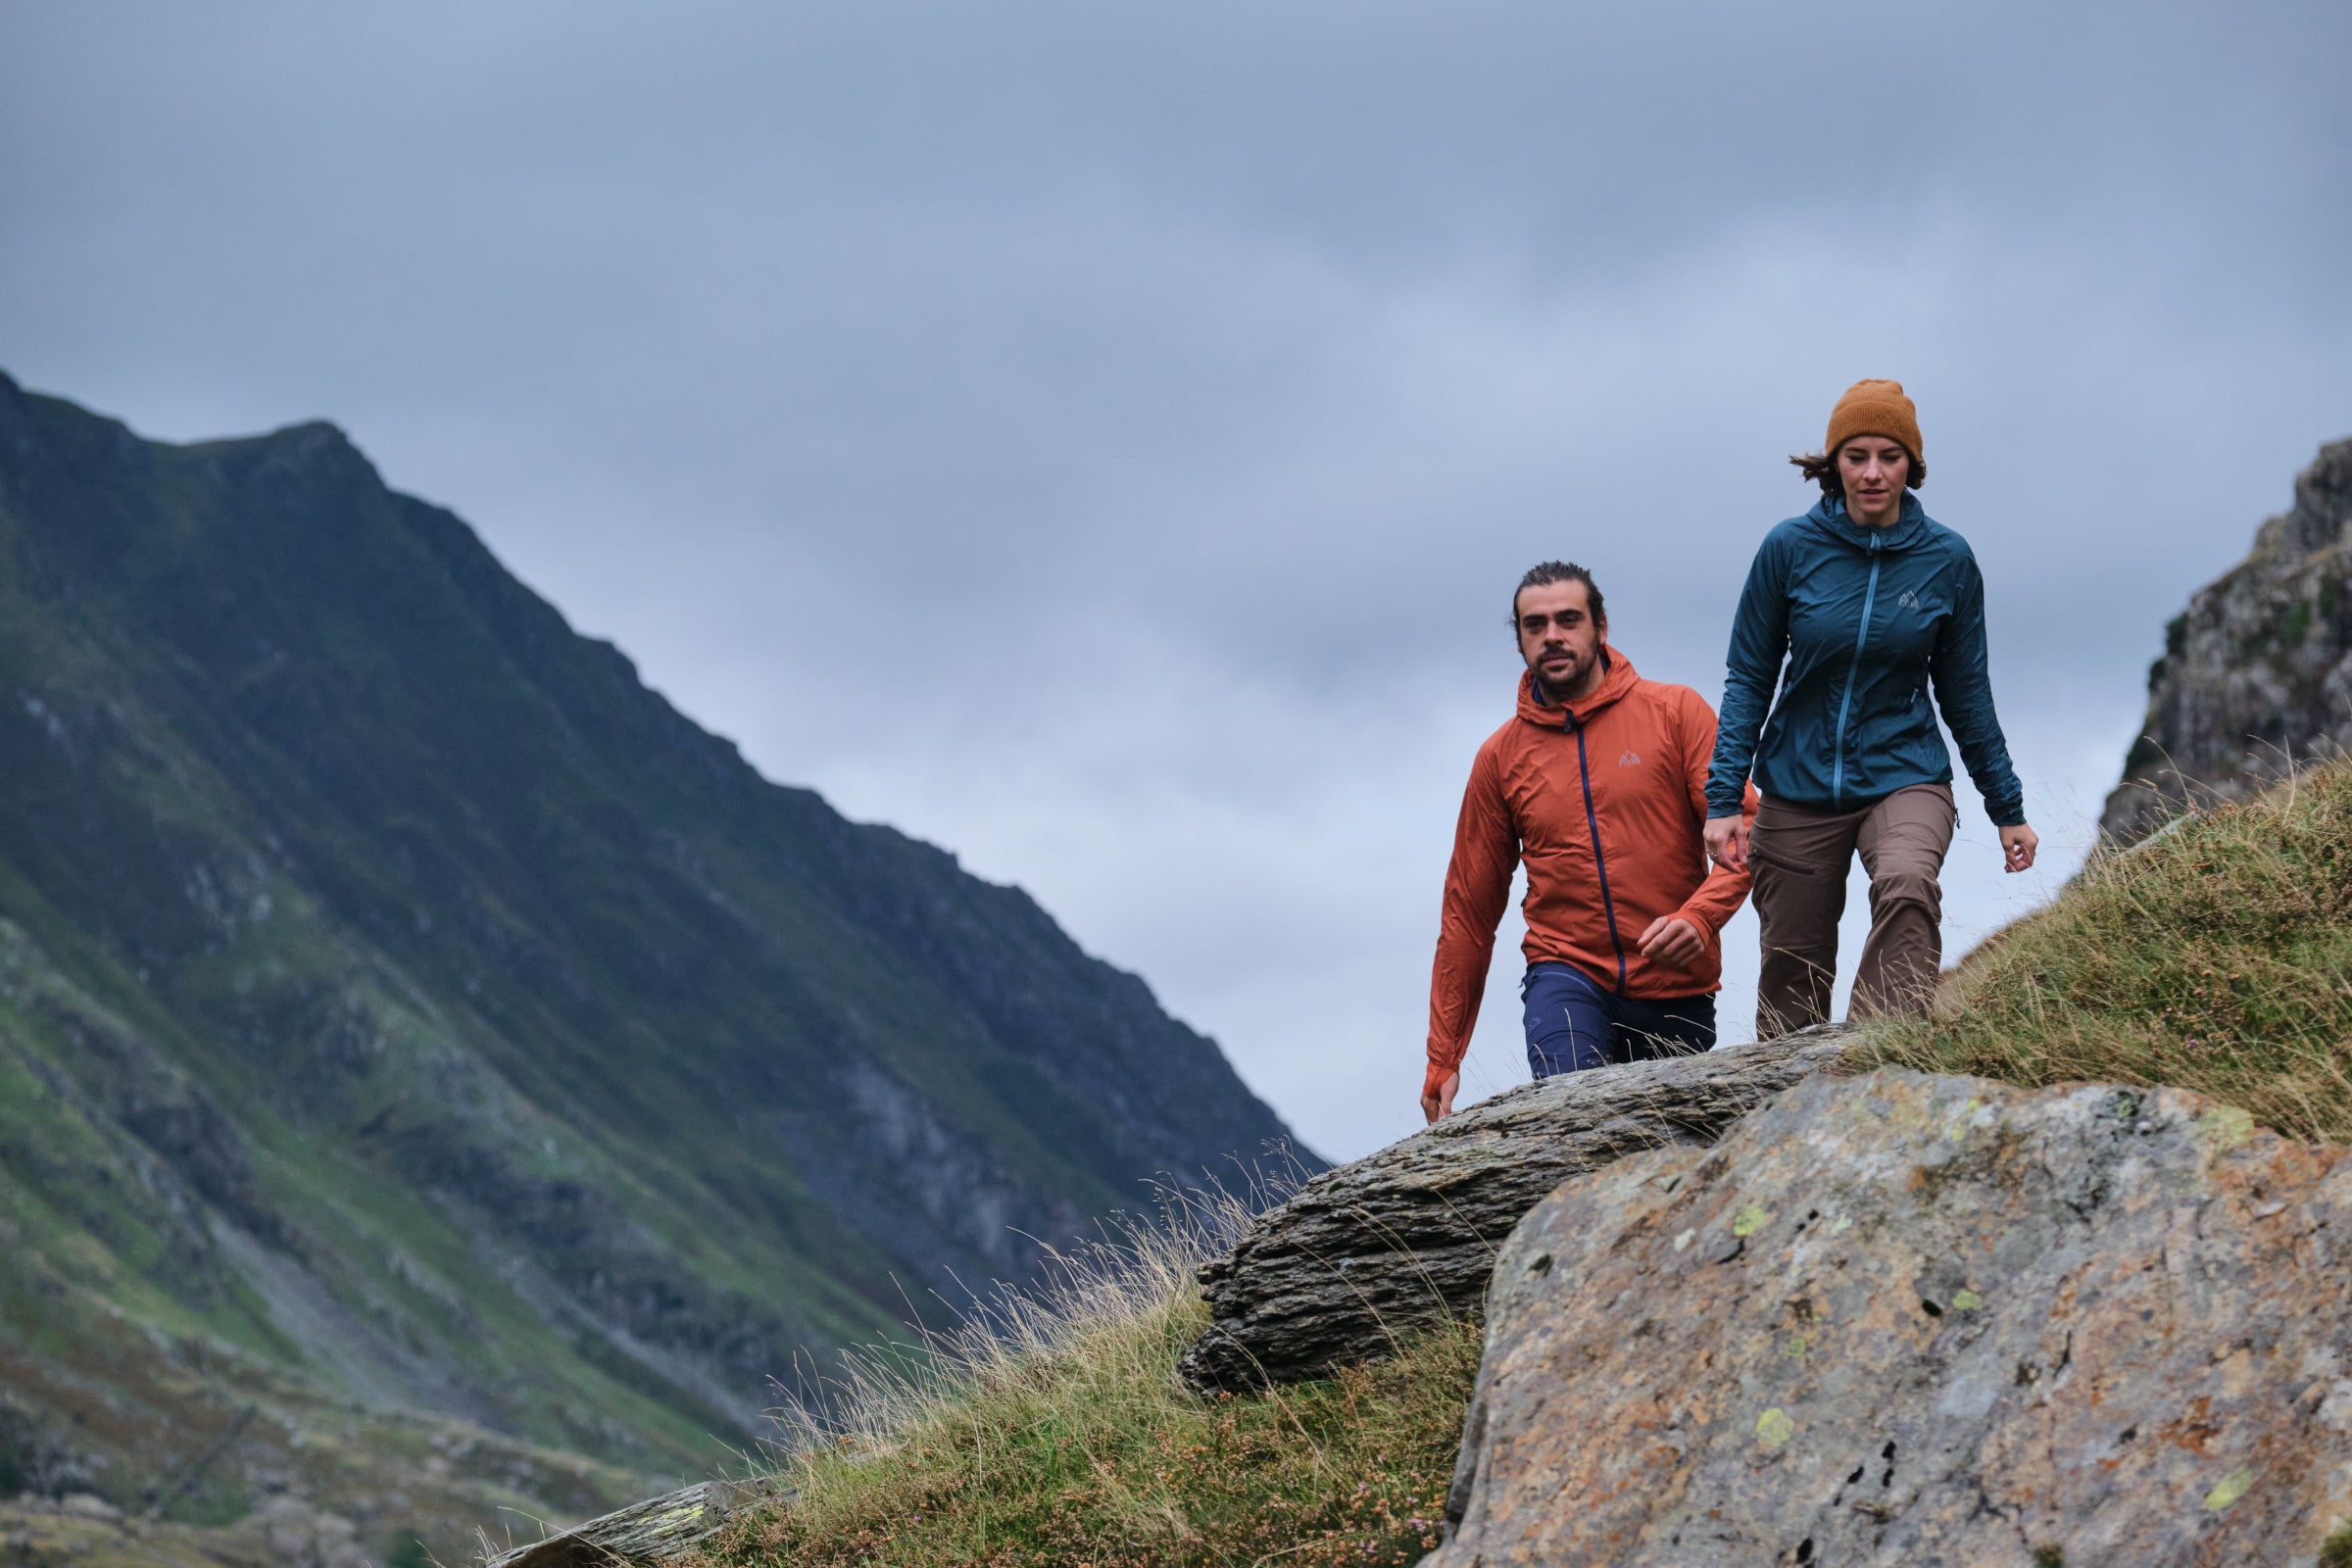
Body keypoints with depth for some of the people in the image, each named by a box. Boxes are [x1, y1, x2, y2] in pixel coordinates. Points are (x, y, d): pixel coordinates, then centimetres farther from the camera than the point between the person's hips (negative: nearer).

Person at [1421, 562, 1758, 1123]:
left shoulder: (1676, 712, 2)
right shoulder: (1501, 756, 7)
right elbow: (1468, 912, 10)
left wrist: (1699, 917, -25)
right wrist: (1443, 1061, 9)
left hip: (1676, 985, 0)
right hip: (1569, 976, 0)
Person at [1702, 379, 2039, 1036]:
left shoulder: (1947, 558, -1)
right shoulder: (1790, 548, -4)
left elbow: (1966, 692, 9)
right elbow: (1749, 678, 1)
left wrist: (2007, 808, 12)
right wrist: (1724, 799, -6)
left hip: (1905, 775, -1)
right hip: (1798, 785, 1)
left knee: (1907, 885, -33)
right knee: (1792, 973, 4)